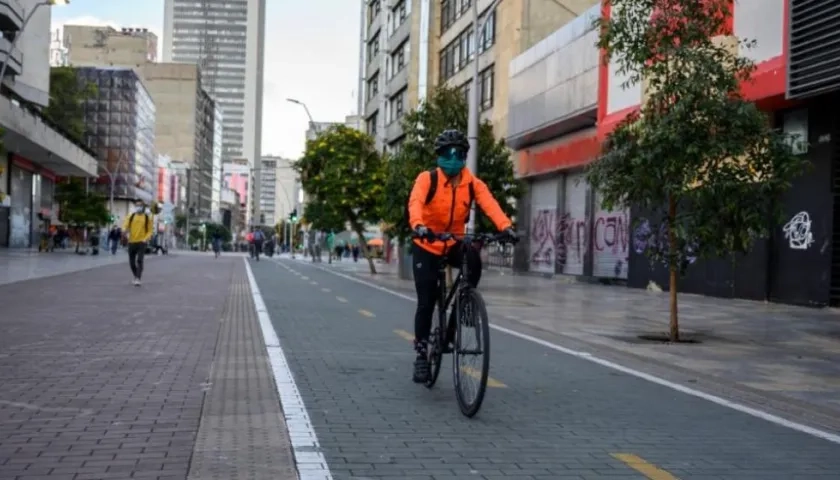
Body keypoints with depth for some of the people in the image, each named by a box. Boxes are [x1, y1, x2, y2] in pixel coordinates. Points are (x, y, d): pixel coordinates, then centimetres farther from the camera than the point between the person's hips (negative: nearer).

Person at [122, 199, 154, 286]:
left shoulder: (148, 218, 2)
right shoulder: (131, 216, 7)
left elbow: (150, 230, 2)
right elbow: (125, 225, -1)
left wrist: (145, 239, -13)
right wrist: (125, 230, -25)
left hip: (142, 242, -3)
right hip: (132, 242, 3)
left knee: (139, 260, -16)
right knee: (131, 262, 9)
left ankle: (138, 279, -19)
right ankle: (136, 276, 30)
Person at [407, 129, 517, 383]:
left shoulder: (473, 183, -5)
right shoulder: (427, 179, -12)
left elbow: (489, 203, -22)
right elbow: (415, 202, -30)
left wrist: (505, 226, -42)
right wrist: (418, 225, -52)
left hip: (454, 243, 2)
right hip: (427, 245, -2)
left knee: (474, 260, -29)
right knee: (426, 302, -5)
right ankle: (421, 353, 13)